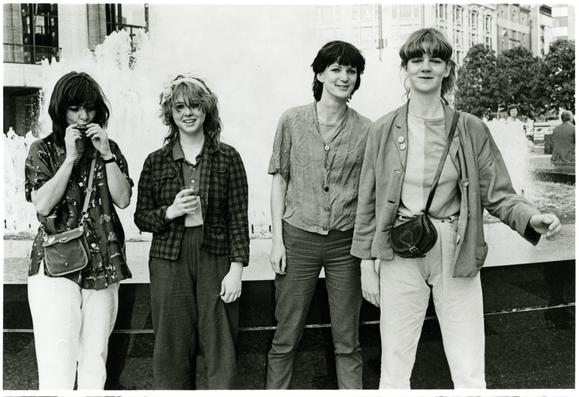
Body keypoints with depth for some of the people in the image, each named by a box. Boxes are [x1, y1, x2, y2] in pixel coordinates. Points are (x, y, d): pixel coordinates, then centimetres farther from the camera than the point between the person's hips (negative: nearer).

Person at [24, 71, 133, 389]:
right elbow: (42, 204, -7)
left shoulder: (109, 149, 12)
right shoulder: (43, 150, 6)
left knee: (95, 361, 5)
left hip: (103, 266, 3)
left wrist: (106, 154, -6)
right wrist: (71, 157, -9)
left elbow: (123, 199, 1)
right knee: (57, 365, -8)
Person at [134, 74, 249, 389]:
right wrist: (170, 212, -11)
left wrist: (236, 268, -6)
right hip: (169, 261, 1)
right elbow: (141, 217, 9)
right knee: (172, 351, 7)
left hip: (215, 260, -1)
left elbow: (239, 217, 0)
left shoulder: (228, 158, 2)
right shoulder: (156, 162, 6)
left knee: (221, 350, 2)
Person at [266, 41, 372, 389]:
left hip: (346, 242, 0)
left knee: (347, 340, 9)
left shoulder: (366, 130, 1)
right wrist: (277, 239, -1)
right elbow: (280, 180, 4)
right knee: (286, 337, 8)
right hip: (298, 237, 0)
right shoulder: (292, 121, 1)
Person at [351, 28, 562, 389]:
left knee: (470, 375, 3)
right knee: (394, 371, 9)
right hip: (400, 255, 0)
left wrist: (532, 218, -18)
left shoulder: (471, 130, 1)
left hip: (457, 256, 0)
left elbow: (498, 194, 2)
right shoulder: (384, 130, 2)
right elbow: (368, 202, 6)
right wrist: (367, 264, 5)